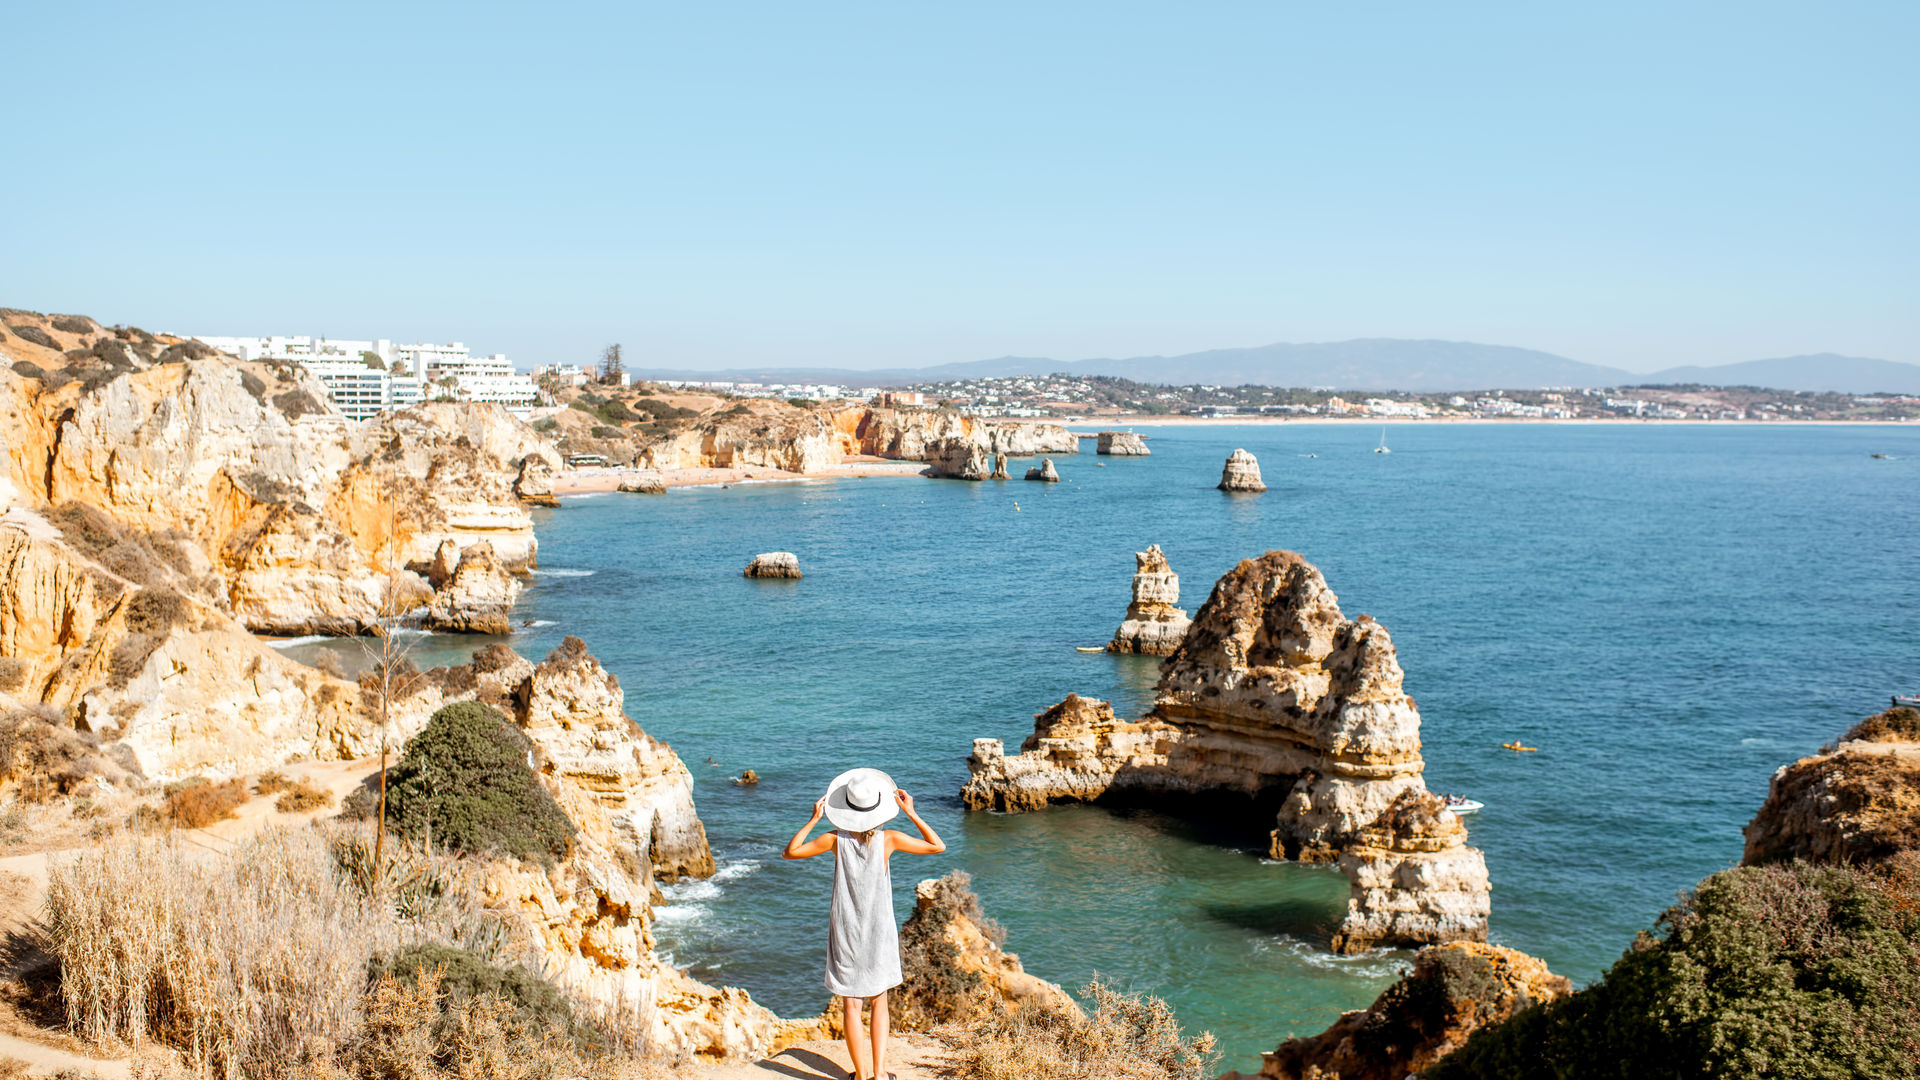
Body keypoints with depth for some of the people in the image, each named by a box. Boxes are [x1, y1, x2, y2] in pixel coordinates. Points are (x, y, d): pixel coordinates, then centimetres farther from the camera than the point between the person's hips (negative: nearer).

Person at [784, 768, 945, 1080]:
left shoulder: (836, 840, -10)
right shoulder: (888, 840, -11)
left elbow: (789, 852, 0)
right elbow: (937, 846, 0)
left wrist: (813, 820, -1)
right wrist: (911, 812, -1)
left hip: (845, 932, 0)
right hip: (880, 932, 0)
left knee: (851, 1004, 7)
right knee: (879, 1001, 15)